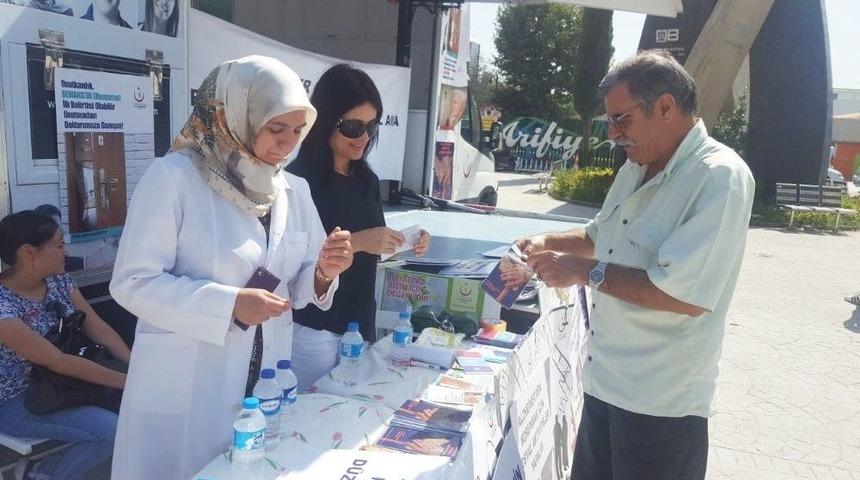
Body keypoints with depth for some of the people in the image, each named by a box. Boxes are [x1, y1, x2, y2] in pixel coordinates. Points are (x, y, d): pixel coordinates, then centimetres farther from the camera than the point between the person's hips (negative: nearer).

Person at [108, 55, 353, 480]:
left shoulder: (294, 190, 4)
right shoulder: (173, 176, -13)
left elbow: (294, 289, 8)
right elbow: (133, 282, -15)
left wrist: (323, 272, -13)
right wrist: (229, 305, -24)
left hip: (264, 384, 5)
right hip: (184, 389, -5)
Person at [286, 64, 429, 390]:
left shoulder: (367, 179, 7)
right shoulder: (299, 179, -14)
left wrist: (402, 244, -3)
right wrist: (356, 242, -24)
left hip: (361, 323, 6)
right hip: (313, 328, -6)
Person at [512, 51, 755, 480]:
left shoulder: (720, 178, -19)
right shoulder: (635, 168, 9)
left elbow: (686, 294, -29)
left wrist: (584, 271, -20)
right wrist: (550, 242, 6)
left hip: (661, 403, -8)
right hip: (604, 382, 8)